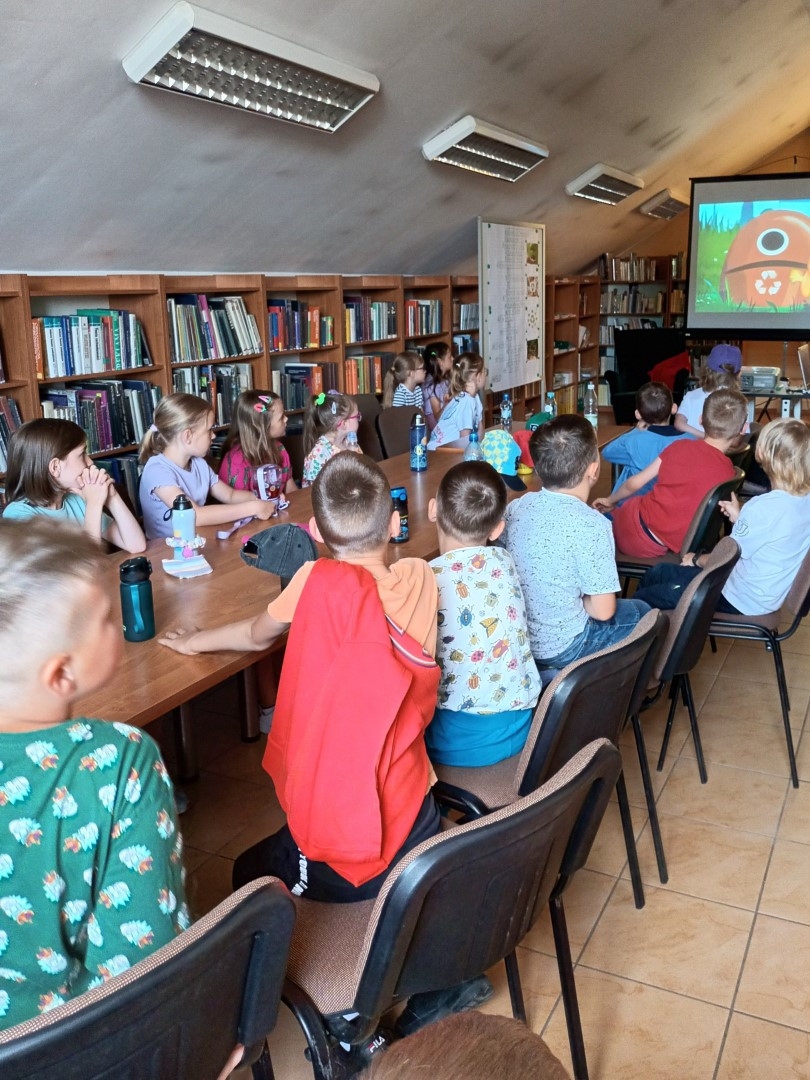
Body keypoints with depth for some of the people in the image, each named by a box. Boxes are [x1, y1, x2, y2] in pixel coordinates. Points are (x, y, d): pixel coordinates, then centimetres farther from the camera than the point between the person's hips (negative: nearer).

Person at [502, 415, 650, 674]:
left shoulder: (517, 506, -7)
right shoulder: (592, 525, -23)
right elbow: (603, 611, -19)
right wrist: (582, 600, 2)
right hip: (561, 647, -6)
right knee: (640, 613, 19)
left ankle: (545, 671, 23)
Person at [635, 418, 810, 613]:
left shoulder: (763, 506, -29)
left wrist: (696, 559, 4)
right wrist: (740, 519, 7)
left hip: (743, 601, -9)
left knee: (641, 600, 3)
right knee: (661, 573, 21)